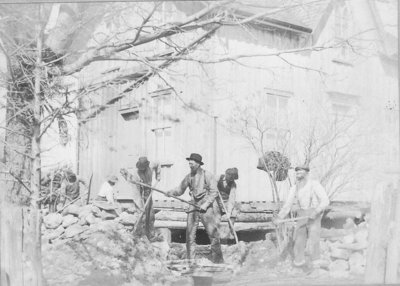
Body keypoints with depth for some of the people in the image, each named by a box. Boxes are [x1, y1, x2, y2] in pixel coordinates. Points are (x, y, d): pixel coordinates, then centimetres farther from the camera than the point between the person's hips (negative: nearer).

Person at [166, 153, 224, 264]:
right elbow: (180, 190, 12)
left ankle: (218, 260, 7)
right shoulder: (189, 177, 7)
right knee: (190, 234, 2)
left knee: (213, 233, -3)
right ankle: (190, 260, 10)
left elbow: (214, 192, -9)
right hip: (194, 205, 5)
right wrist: (170, 192, -8)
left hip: (207, 206, -5)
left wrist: (206, 204, -18)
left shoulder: (207, 175, -7)